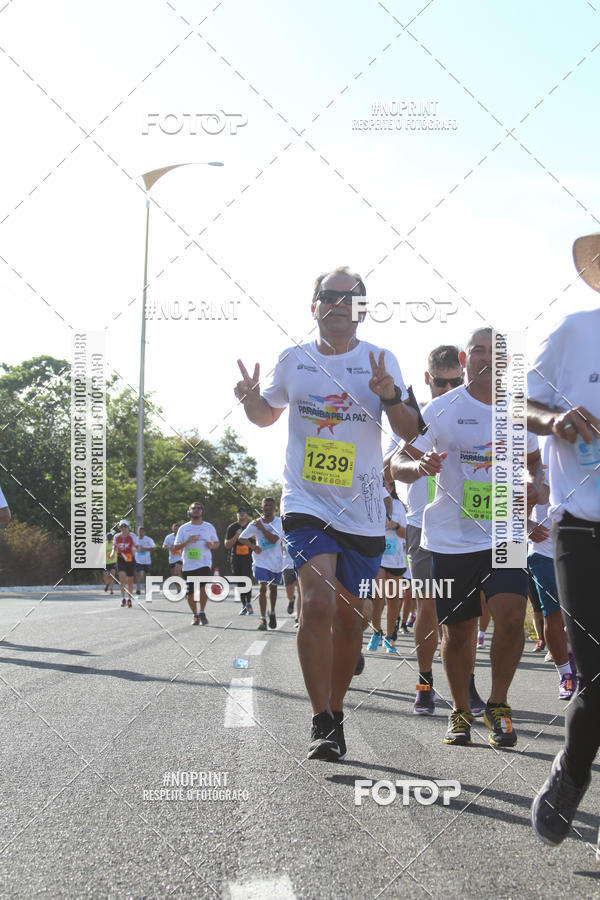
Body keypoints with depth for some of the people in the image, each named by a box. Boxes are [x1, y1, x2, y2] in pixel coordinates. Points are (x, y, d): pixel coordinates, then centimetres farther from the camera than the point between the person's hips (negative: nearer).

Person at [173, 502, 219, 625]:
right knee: (190, 593, 4)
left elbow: (216, 542, 19)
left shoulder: (209, 527, 9)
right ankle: (195, 615, 25)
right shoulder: (183, 528, 6)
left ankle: (202, 612, -3)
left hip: (205, 564, -1)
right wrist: (187, 541, -13)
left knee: (203, 588, -22)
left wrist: (212, 545, -4)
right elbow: (175, 547, 3)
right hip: (189, 565, 1)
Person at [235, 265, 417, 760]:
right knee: (319, 602, -20)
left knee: (350, 616, 10)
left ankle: (336, 711, 28)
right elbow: (267, 414, 21)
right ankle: (323, 723, -14)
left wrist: (391, 396, -21)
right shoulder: (293, 360, 5)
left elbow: (410, 433, -1)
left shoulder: (380, 361, 2)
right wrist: (250, 398, -2)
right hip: (306, 501, -1)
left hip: (363, 510, 1)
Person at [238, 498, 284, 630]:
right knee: (262, 587, -14)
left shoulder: (279, 522, -9)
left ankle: (272, 613, 39)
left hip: (276, 561, 1)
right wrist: (253, 546, -12)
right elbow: (241, 538, 5)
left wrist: (261, 527, -19)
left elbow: (273, 539, -22)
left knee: (273, 588, 16)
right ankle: (263, 619, -14)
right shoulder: (255, 523, -4)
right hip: (261, 561, -1)